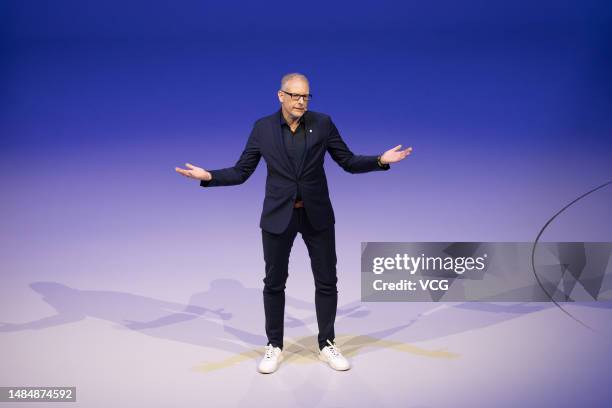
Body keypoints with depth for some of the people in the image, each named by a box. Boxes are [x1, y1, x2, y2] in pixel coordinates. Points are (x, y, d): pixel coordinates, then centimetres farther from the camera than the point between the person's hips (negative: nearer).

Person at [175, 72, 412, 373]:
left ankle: (327, 345, 24)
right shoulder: (262, 127, -2)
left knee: (327, 281, 7)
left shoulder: (322, 123, -1)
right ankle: (274, 346, 25)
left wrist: (381, 161, -15)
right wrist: (208, 176, -18)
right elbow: (241, 172, -1)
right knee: (274, 283, 8)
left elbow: (349, 162, 1)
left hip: (317, 214, 1)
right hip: (278, 216, 0)